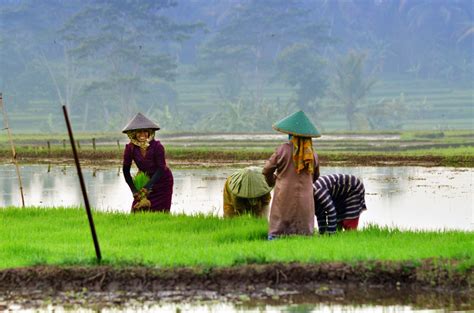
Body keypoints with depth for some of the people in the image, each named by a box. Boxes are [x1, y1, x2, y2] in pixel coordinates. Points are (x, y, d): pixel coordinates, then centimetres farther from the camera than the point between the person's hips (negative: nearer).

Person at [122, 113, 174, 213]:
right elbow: (126, 170, -9)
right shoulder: (130, 148, -18)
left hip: (162, 182, -3)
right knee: (137, 210, -4)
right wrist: (134, 190, -13)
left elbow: (161, 169, -22)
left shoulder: (157, 146, -26)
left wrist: (148, 187, -29)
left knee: (160, 212, -4)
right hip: (145, 180, 3)